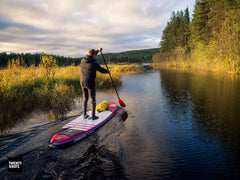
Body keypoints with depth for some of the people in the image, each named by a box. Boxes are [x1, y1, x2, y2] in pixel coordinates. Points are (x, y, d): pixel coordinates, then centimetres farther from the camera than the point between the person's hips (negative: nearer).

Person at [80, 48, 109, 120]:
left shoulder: (83, 61, 2)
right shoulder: (94, 63, -16)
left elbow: (90, 57, 22)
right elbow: (101, 70, 0)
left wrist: (97, 50, 29)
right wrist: (107, 71, 22)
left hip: (83, 83, 6)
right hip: (90, 84, -6)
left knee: (85, 99, 18)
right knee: (93, 100, 6)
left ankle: (85, 115, 25)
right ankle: (93, 116, 14)